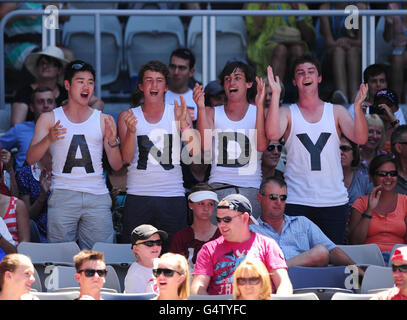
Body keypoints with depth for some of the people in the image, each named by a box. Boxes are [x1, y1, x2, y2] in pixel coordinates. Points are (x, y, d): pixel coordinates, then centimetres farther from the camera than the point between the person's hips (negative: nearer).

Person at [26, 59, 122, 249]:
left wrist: (112, 141, -9)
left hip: (97, 196, 1)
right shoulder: (49, 119, 10)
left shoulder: (103, 120, 12)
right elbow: (31, 159, 2)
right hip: (62, 196, -1)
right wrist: (49, 139, -16)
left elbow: (116, 166, 10)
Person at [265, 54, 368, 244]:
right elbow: (272, 134, -15)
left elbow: (360, 139, -4)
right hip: (296, 201, -1)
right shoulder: (287, 113, 7)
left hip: (334, 200, 2)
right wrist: (275, 95, -20)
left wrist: (358, 107, -20)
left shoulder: (337, 112, 11)